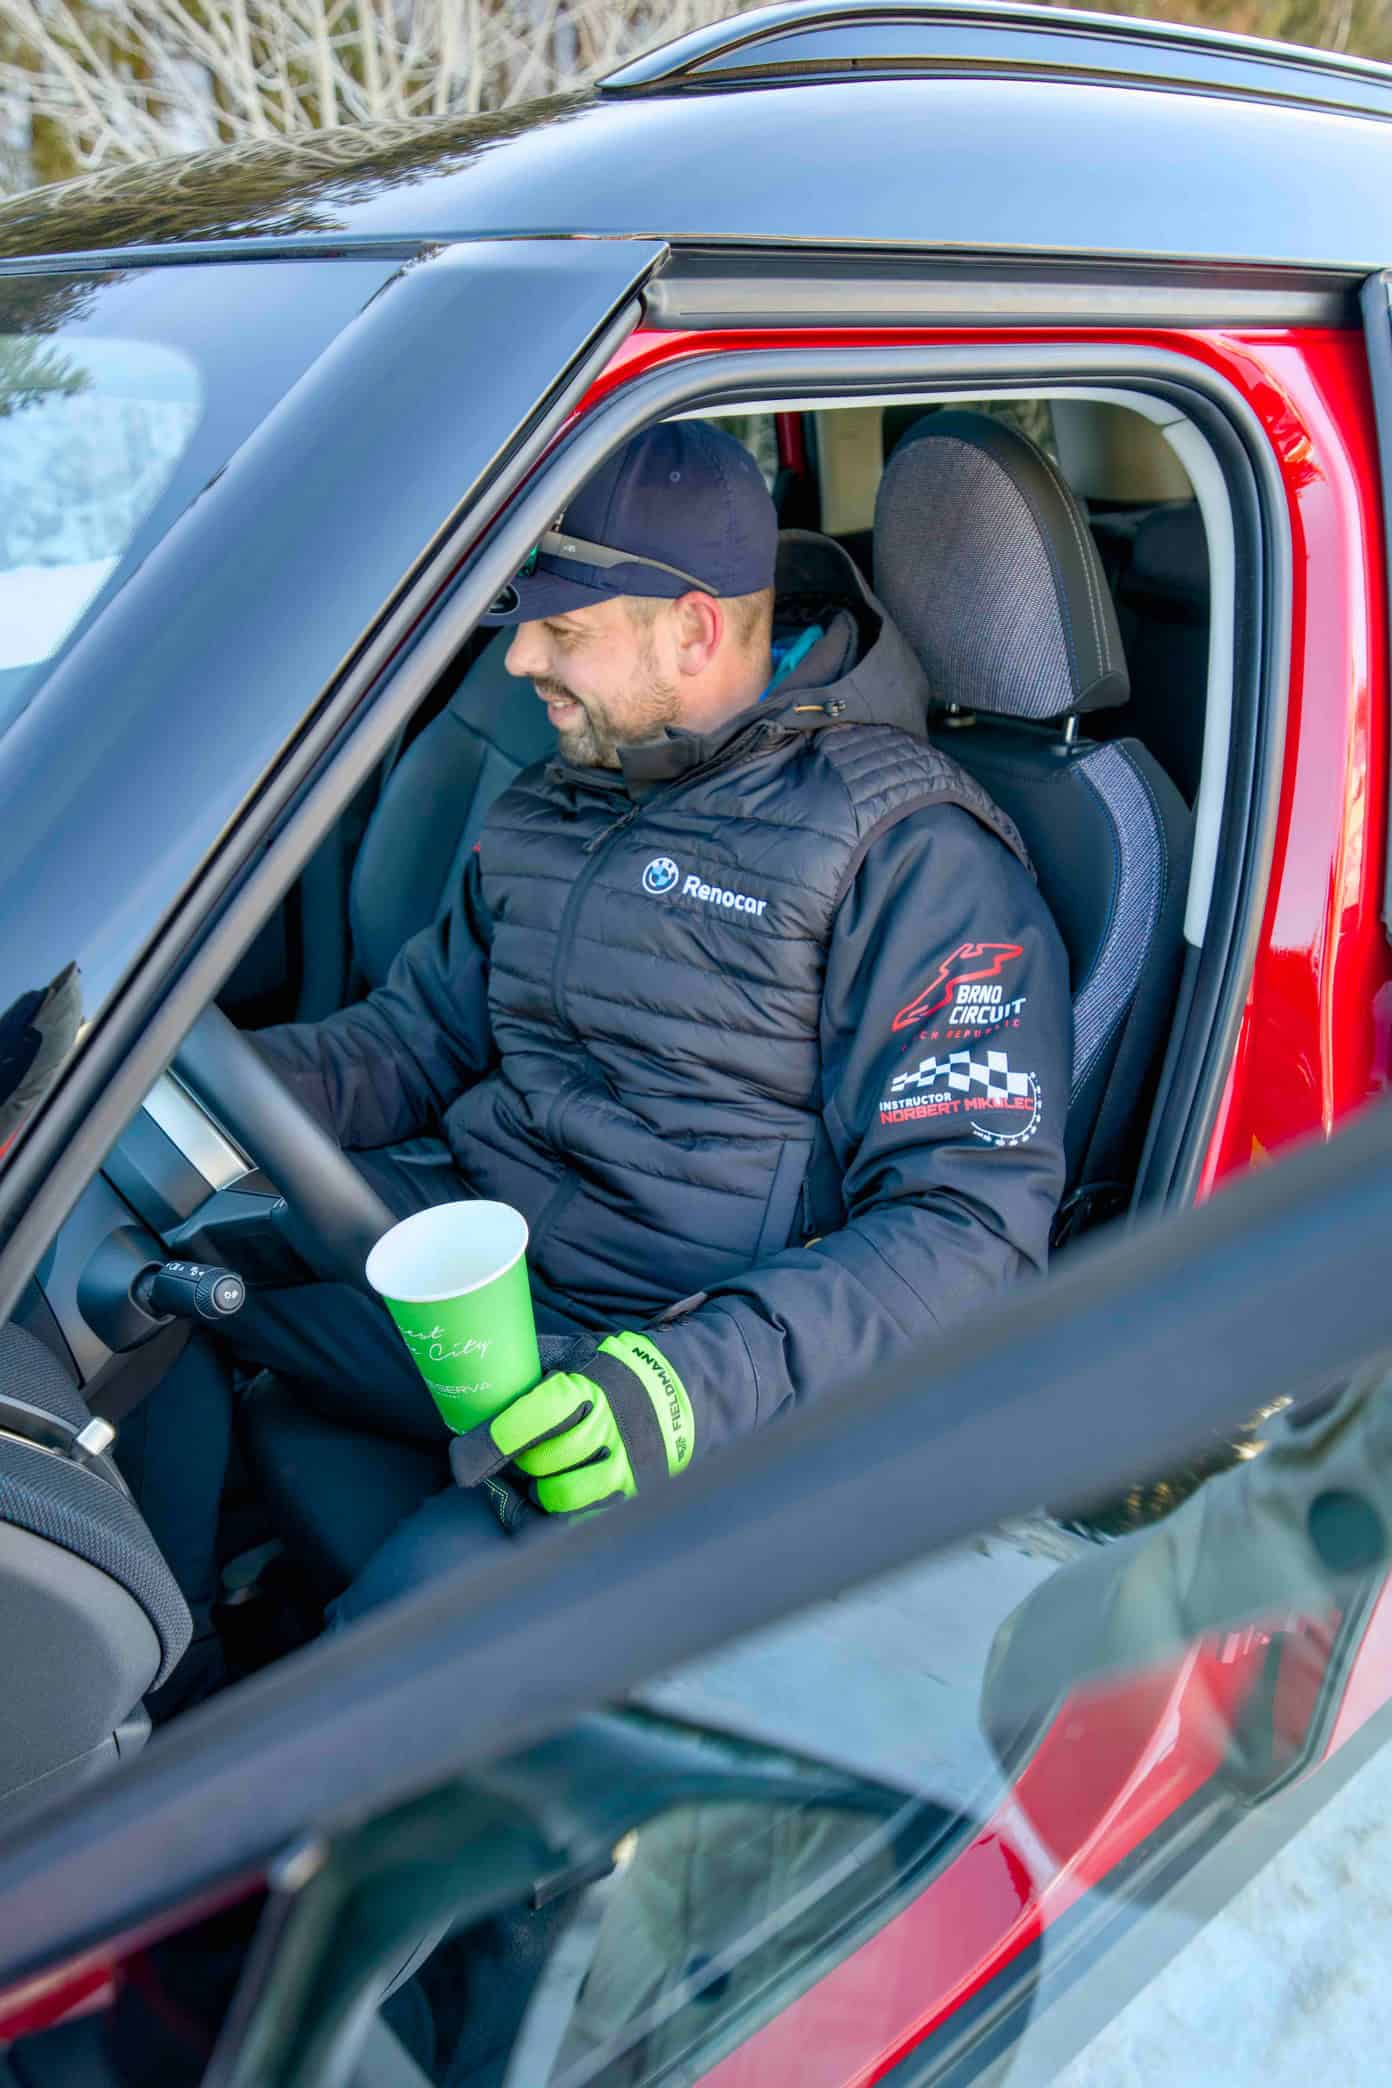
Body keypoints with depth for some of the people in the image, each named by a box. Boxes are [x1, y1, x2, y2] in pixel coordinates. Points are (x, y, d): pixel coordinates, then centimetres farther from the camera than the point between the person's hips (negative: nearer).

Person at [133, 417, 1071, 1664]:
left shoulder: (911, 851, -10)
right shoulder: (555, 801, 15)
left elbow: (971, 1225, -16)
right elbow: (422, 1034, 20)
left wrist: (701, 1386, -30)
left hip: (692, 1357, -6)